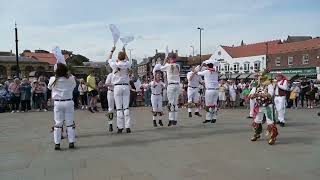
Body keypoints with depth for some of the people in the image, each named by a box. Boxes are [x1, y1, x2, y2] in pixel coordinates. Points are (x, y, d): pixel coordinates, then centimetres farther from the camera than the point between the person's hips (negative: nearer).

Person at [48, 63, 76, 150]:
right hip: (69, 102, 0)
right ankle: (71, 142, 12)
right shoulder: (71, 79, -7)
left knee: (58, 123, 7)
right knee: (70, 123, 8)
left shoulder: (53, 79, -8)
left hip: (58, 103, 0)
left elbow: (49, 87, 12)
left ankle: (57, 143, 8)